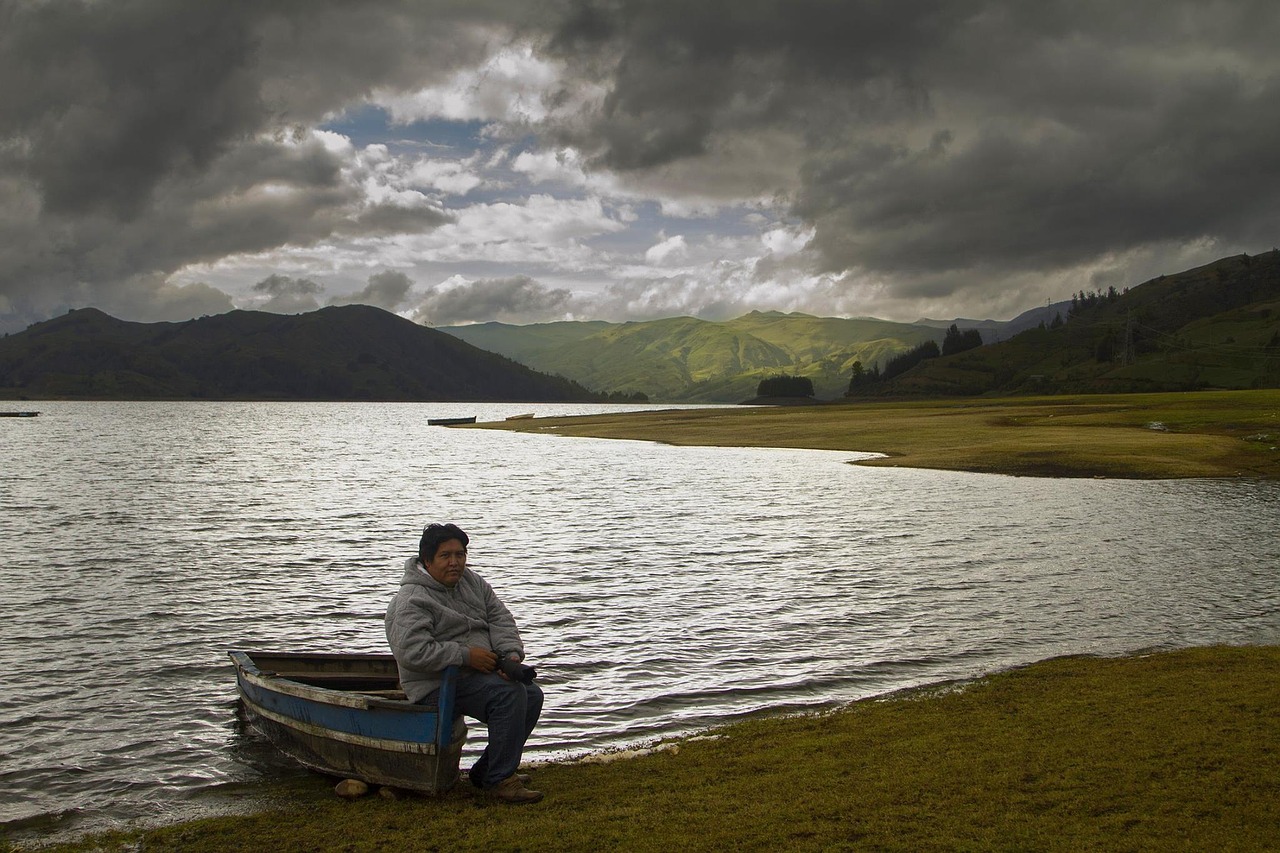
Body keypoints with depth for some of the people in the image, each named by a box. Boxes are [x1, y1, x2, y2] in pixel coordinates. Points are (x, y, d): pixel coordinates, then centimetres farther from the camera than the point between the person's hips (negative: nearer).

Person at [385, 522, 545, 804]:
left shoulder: (472, 582, 9)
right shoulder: (411, 601, -17)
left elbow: (500, 619, 8)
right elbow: (412, 652, -28)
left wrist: (511, 654, -12)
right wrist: (466, 656, -25)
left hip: (477, 672, 9)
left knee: (532, 695, 2)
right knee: (509, 693, -26)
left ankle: (485, 771, 10)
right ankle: (499, 781, -20)